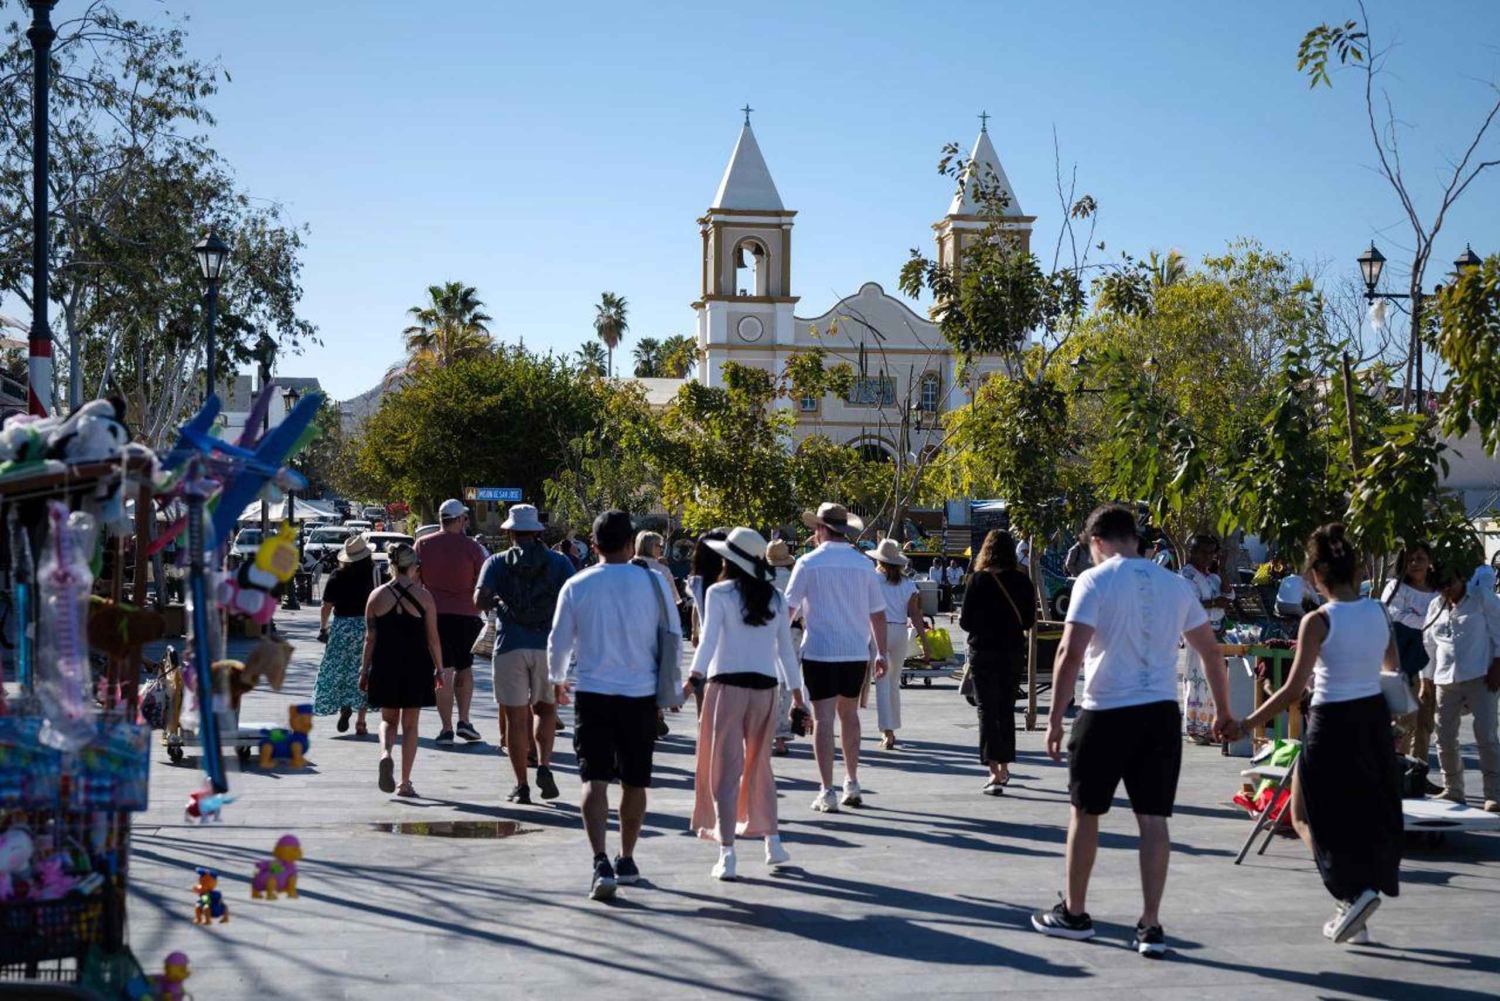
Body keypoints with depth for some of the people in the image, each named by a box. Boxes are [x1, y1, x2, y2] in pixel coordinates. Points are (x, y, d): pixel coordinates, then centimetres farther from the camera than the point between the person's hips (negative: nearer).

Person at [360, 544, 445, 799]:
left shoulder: (377, 596, 0)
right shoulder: (423, 596, -4)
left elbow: (370, 638, 2)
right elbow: (433, 638, -3)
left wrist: (364, 671, 10)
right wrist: (439, 669, 6)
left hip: (384, 667, 1)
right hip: (415, 667, -1)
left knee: (388, 719, 16)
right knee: (409, 724, 7)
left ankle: (385, 754, -14)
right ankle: (405, 783, 7)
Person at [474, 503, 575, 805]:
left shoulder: (497, 563, 5)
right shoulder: (559, 562, 7)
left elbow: (479, 601, -8)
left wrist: (496, 602, 12)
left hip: (510, 647, -1)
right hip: (548, 645, 1)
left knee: (516, 718, 5)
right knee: (546, 709, 19)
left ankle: (521, 786, 5)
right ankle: (544, 767, -1)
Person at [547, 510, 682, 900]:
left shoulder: (576, 586, -3)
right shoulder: (654, 582, -3)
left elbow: (559, 643, 6)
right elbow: (673, 636, 5)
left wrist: (558, 678, 27)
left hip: (593, 692, -1)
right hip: (641, 694, 1)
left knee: (594, 780, -2)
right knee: (634, 782, 15)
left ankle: (601, 864, -17)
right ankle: (627, 861, 26)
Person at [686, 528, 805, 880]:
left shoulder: (719, 593, -4)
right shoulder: (774, 598, 8)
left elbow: (709, 639, -17)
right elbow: (786, 649, 10)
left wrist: (692, 678, -24)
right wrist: (796, 693, 16)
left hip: (727, 685, -4)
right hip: (765, 687, 4)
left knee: (725, 769, -1)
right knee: (759, 765, 19)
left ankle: (727, 854, -5)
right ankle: (772, 843, 23)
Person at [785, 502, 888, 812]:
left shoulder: (809, 563, -6)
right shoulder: (862, 563, 4)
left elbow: (788, 607, -5)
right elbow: (878, 614, 7)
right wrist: (881, 653, 15)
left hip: (819, 651, -4)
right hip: (856, 651, 4)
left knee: (823, 718, -3)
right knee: (849, 714, 18)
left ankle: (827, 791, -7)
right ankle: (852, 784, 24)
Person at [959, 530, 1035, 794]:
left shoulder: (978, 580, -11)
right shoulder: (1022, 581, -3)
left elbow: (966, 622, -10)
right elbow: (1029, 621, 4)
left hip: (983, 652, -3)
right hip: (1013, 652, 3)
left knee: (987, 710, -1)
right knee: (1006, 710, 17)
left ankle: (994, 772, -12)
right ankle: (1004, 768, 27)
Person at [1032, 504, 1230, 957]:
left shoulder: (1094, 581, -6)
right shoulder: (1174, 584, 10)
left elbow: (1070, 652, -15)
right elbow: (1212, 652, 14)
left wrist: (1055, 717, -10)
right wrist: (1223, 711, 25)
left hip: (1107, 712, -4)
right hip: (1162, 713, 4)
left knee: (1085, 812, 12)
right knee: (1153, 818, 5)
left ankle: (1074, 913, 24)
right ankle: (1151, 925, 0)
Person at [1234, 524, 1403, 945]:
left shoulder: (1319, 621, -16)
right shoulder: (1377, 611, 2)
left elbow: (1293, 689, -18)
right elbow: (1393, 666, 19)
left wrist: (1247, 724, -10)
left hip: (1333, 724, -6)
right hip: (1374, 719, 6)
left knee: (1305, 816, 10)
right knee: (1364, 816, 16)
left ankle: (1355, 893, -7)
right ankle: (1354, 915, 19)